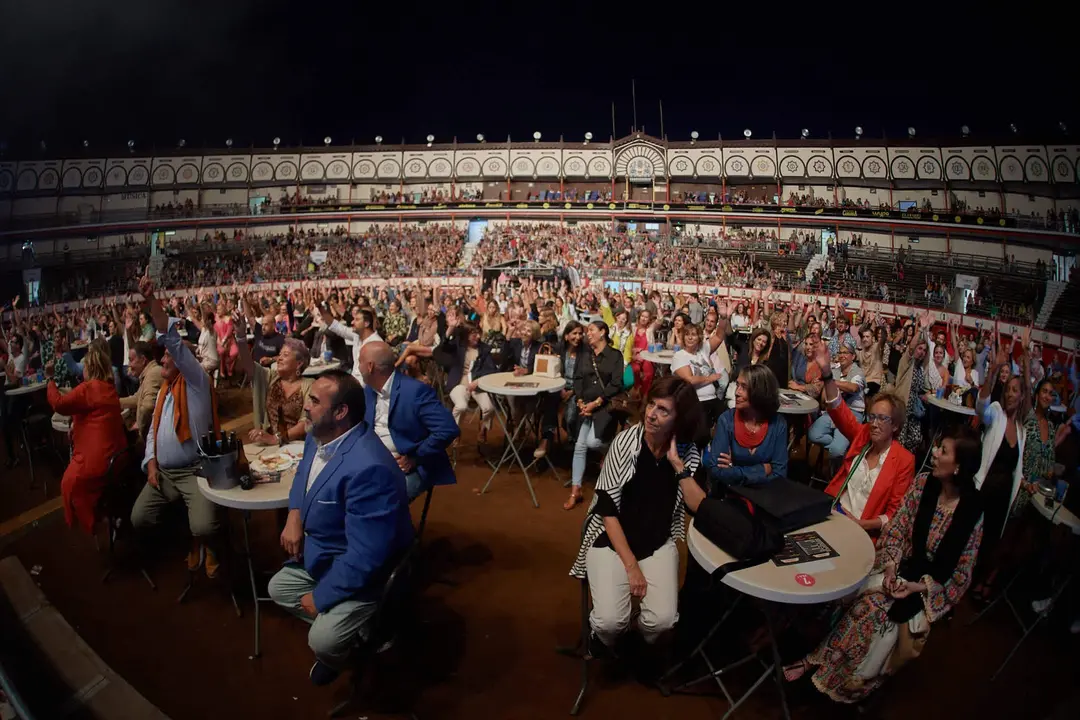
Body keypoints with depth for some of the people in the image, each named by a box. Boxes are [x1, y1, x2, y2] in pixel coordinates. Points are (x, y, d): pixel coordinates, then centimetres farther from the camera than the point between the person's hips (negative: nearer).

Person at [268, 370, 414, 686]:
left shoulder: (368, 468, -38)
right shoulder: (319, 436, -7)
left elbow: (364, 557, -34)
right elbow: (305, 472, 18)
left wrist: (320, 597, -19)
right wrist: (294, 516, -2)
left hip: (365, 570, -9)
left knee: (322, 640, -21)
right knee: (279, 588, 16)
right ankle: (342, 634, 27)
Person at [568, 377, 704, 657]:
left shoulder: (687, 453, -4)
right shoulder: (625, 441, -14)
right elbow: (607, 508, -14)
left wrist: (678, 464, -21)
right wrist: (631, 565, -17)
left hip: (658, 544, 3)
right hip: (612, 539, -2)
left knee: (663, 619, -19)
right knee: (610, 621, -21)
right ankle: (607, 645, 16)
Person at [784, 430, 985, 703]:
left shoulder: (972, 511, -16)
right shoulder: (923, 483, -5)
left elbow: (959, 575, -10)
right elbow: (896, 528, 1)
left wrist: (917, 587, -20)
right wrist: (890, 564, -14)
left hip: (934, 587, -2)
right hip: (901, 569, 3)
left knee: (892, 616, -26)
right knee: (867, 603, -24)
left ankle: (818, 662, -12)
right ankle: (817, 661, -13)